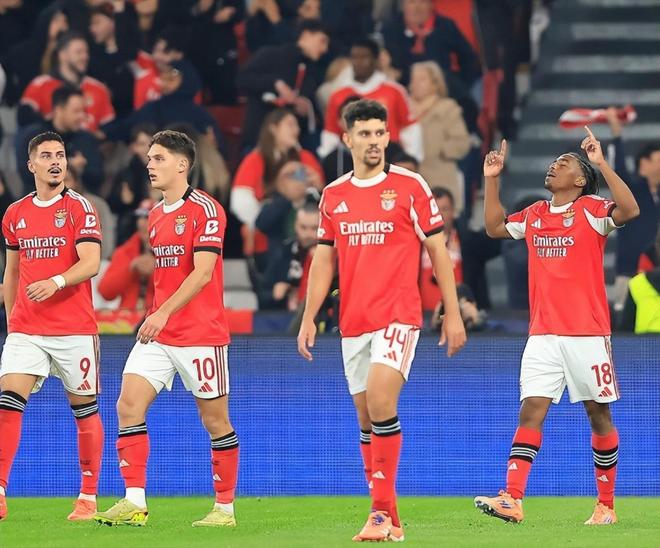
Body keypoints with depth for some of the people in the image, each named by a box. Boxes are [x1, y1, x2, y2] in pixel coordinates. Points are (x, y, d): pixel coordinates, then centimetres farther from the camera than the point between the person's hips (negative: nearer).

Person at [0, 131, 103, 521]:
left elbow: (91, 263, -14)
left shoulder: (79, 208, -2)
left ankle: (89, 498, 13)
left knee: (84, 408, 3)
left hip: (75, 328, -3)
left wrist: (56, 282, -30)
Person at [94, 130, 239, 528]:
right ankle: (134, 502, -9)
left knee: (215, 419, 2)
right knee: (129, 405, -7)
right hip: (158, 333, 8)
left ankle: (225, 507, 12)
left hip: (201, 335, -7)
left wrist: (164, 313, -24)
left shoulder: (205, 209, -11)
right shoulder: (156, 215, 14)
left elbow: (202, 273, -19)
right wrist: (154, 316, 18)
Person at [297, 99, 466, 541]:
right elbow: (324, 260, 16)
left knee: (381, 404, -21)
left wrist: (453, 314, -2)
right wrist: (309, 318, 9)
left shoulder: (410, 186, -2)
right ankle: (389, 519, 13)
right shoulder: (333, 195, 11)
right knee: (367, 420, 6)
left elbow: (438, 249, 1)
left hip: (398, 317, -5)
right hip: (353, 322, 5)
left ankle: (381, 511, -18)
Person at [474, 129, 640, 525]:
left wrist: (601, 163, -24)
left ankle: (606, 505, 12)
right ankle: (512, 500, -15)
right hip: (543, 334, 4)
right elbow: (495, 226, 27)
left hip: (588, 333, -4)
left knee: (599, 414, 3)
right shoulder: (535, 215, 13)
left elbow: (629, 210, -22)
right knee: (531, 410, -7)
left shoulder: (591, 210, -4)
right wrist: (492, 180, 19)